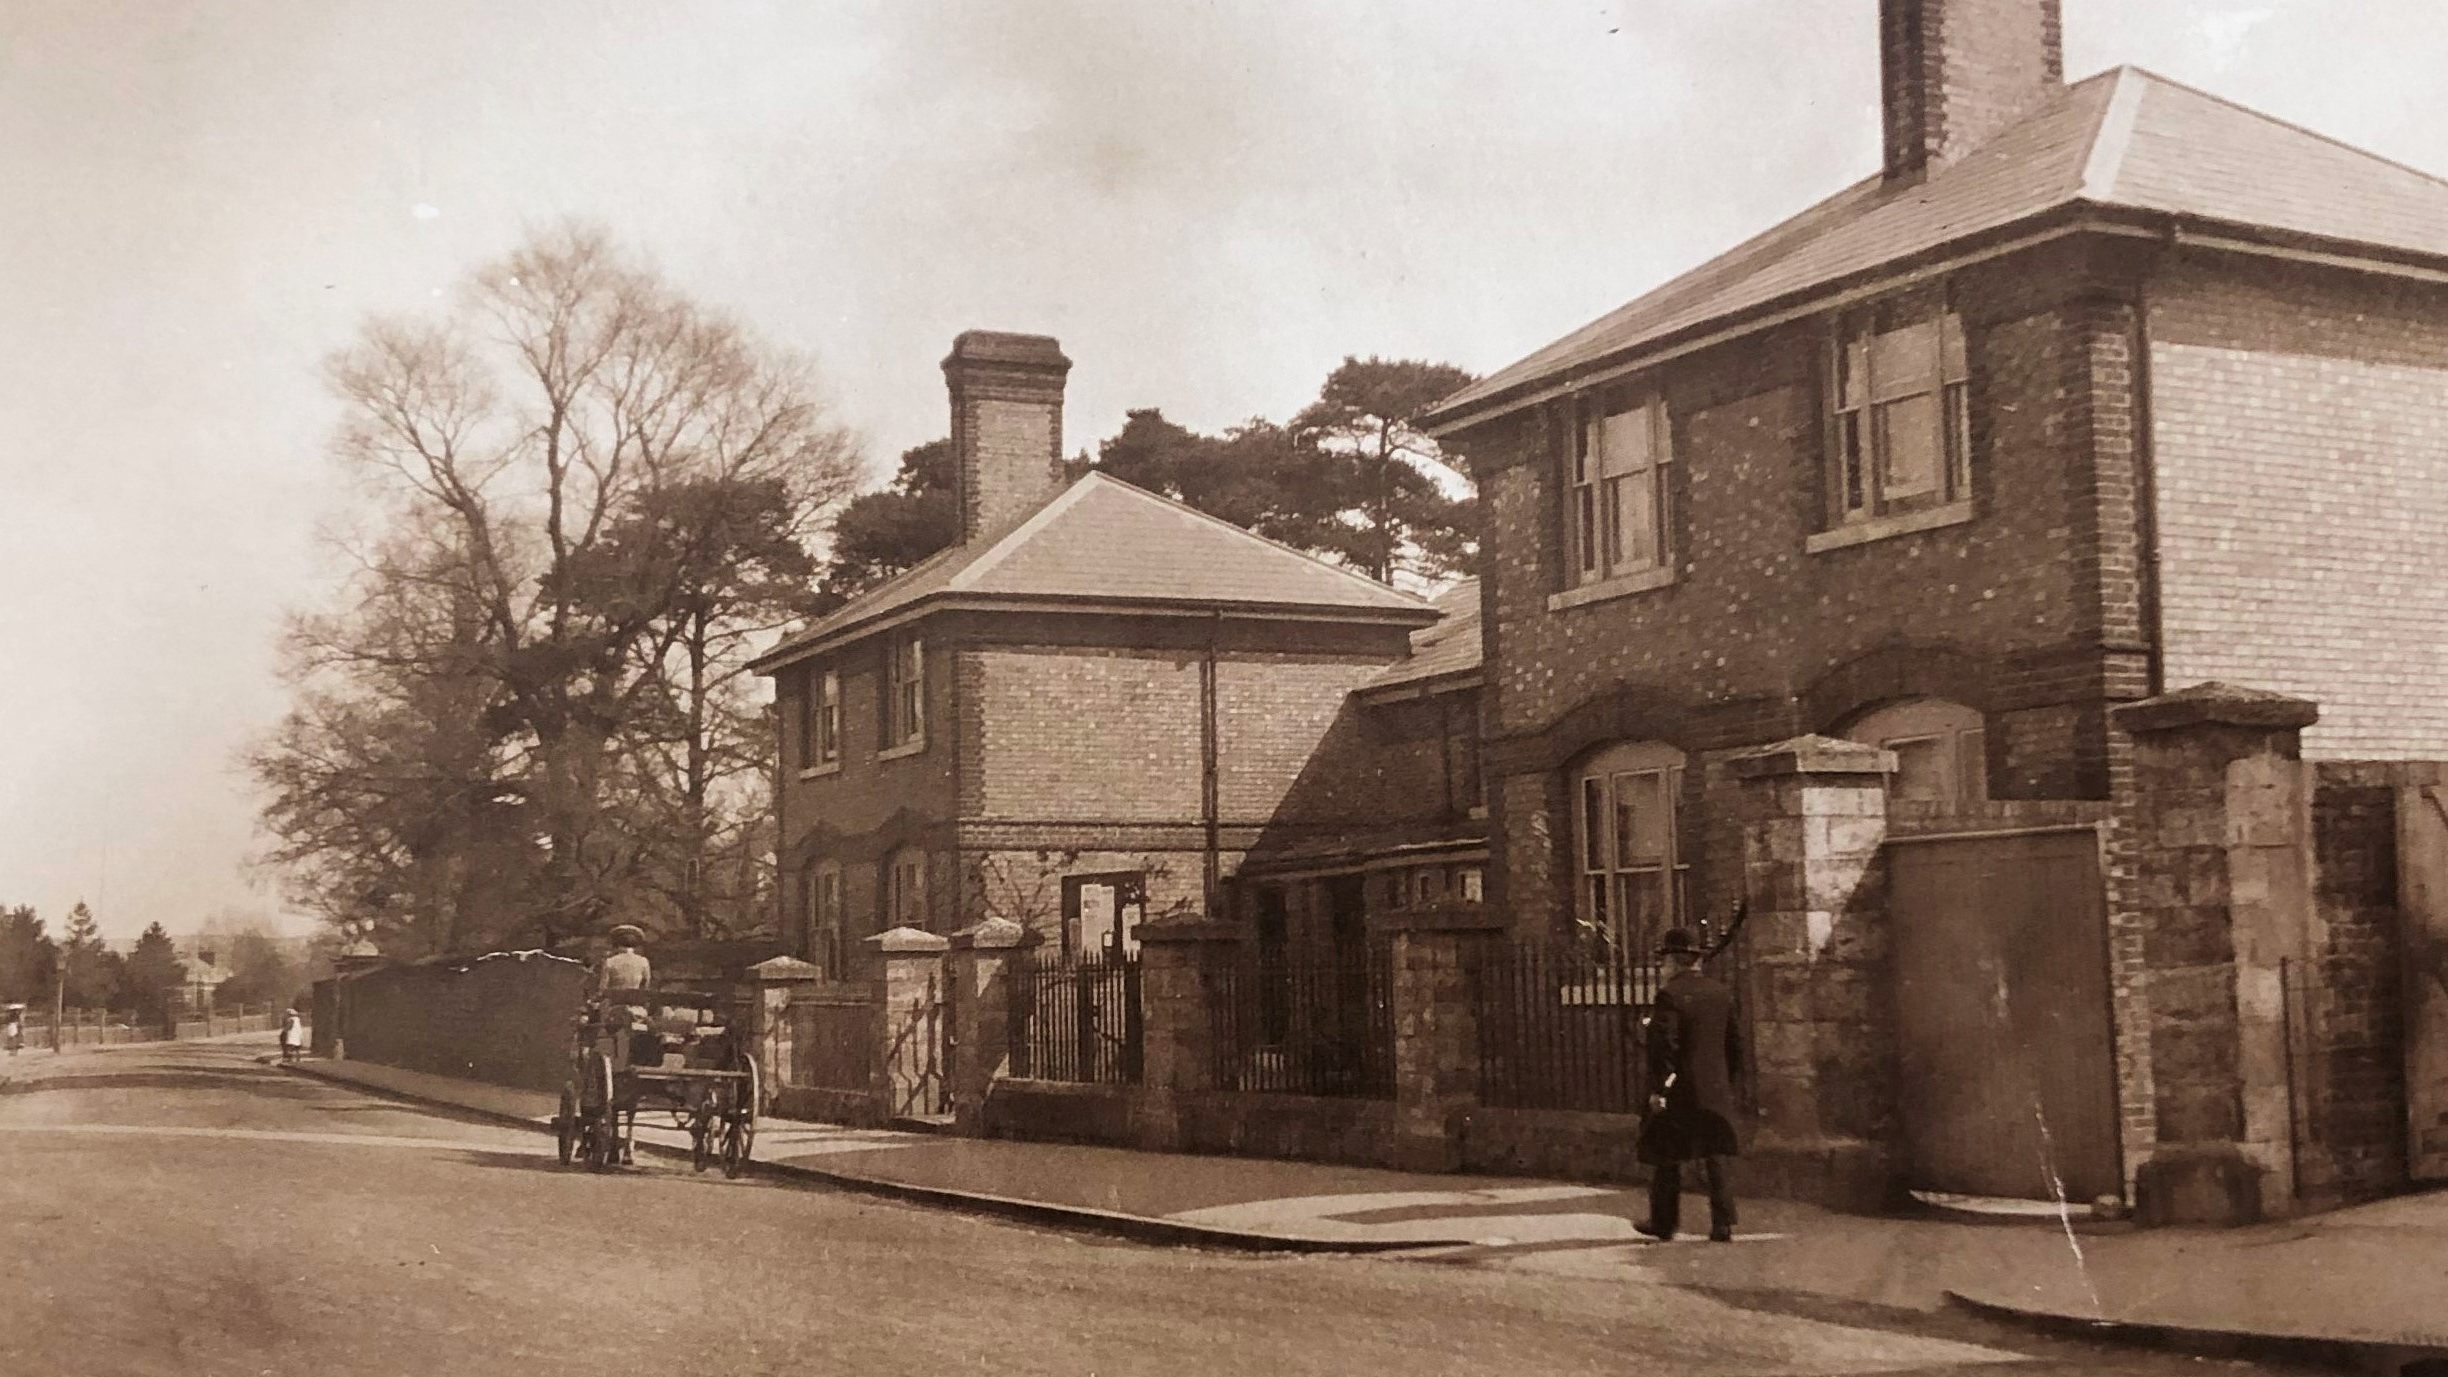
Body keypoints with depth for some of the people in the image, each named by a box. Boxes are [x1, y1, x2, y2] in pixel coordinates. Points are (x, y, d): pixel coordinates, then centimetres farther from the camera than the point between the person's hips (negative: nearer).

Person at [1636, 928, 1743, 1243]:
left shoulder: (1670, 995, -13)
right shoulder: (1721, 993, 7)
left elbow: (1663, 1045, -18)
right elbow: (1735, 1042, 12)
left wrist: (1658, 1089, -13)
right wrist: (1728, 1081, 21)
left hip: (1679, 1091, -5)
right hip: (1716, 1092, 5)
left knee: (1666, 1159, 8)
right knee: (1717, 1158, 7)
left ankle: (1664, 1223, 17)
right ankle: (1723, 1223, 0)